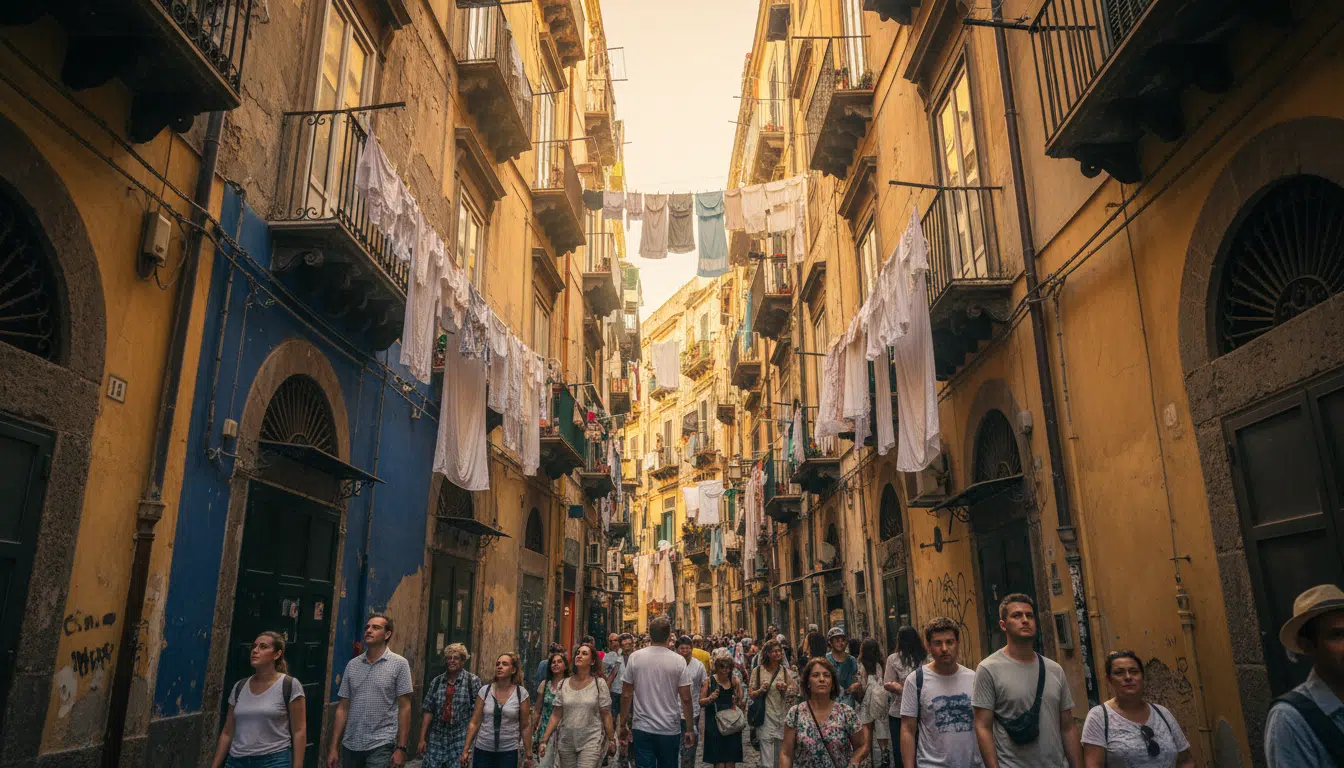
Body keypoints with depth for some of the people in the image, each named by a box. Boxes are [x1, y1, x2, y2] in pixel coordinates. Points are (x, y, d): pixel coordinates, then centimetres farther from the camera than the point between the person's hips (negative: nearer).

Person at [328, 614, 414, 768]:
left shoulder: (399, 664, -5)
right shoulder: (352, 665, 5)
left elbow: (404, 708, -6)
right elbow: (343, 708, 7)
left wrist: (401, 747, -10)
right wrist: (334, 747, 3)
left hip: (381, 745, -4)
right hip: (350, 746, 4)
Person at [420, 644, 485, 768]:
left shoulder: (473, 681, -4)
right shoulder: (436, 682, 6)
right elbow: (428, 711, 5)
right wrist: (422, 739, 1)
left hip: (460, 740, -3)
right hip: (437, 740, 3)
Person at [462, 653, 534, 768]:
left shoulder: (521, 693, -5)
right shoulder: (484, 690, -1)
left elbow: (525, 727, -1)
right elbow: (474, 723, 2)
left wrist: (528, 755, 0)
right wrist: (466, 749, 0)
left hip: (508, 753, -1)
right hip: (482, 750, 1)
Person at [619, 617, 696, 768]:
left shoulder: (635, 657, -5)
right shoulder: (678, 661, -8)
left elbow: (626, 695, -1)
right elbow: (686, 699, -7)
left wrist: (623, 724, 9)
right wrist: (690, 729, 3)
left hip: (642, 728, 0)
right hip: (669, 730, 0)